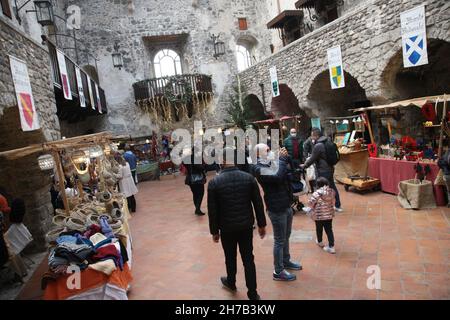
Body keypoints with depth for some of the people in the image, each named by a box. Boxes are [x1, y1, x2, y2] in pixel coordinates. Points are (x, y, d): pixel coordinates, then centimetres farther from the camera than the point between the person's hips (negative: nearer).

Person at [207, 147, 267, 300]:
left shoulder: (214, 182, -13)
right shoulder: (249, 178, -7)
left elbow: (212, 210, -9)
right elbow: (258, 203, -2)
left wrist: (214, 231, 3)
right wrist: (261, 224, 8)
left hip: (227, 227, -1)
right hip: (246, 225, 2)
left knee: (230, 257, 20)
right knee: (248, 259, 11)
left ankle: (231, 282, 43)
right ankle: (253, 294, 18)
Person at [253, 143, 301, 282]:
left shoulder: (274, 163, 7)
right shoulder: (259, 169, -18)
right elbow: (278, 177, -32)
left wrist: (286, 157, -4)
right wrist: (283, 159, -21)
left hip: (287, 206, 8)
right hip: (277, 209, -8)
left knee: (286, 236, 23)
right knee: (280, 240, 2)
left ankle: (286, 261, 41)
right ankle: (278, 271, 16)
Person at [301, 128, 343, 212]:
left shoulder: (318, 146, -20)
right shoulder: (328, 141, 7)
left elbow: (312, 159, -13)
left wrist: (304, 166, 2)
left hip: (322, 171, -9)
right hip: (330, 169, 9)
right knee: (332, 187, 17)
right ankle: (338, 206, 26)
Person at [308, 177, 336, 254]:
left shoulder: (318, 192, -21)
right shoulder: (331, 191, -5)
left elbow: (311, 202, -23)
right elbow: (333, 201, 8)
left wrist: (313, 207, -3)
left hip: (319, 215, -4)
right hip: (329, 214, 4)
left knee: (319, 229, 19)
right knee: (329, 230, 9)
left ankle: (320, 242, 40)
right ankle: (331, 247, 8)